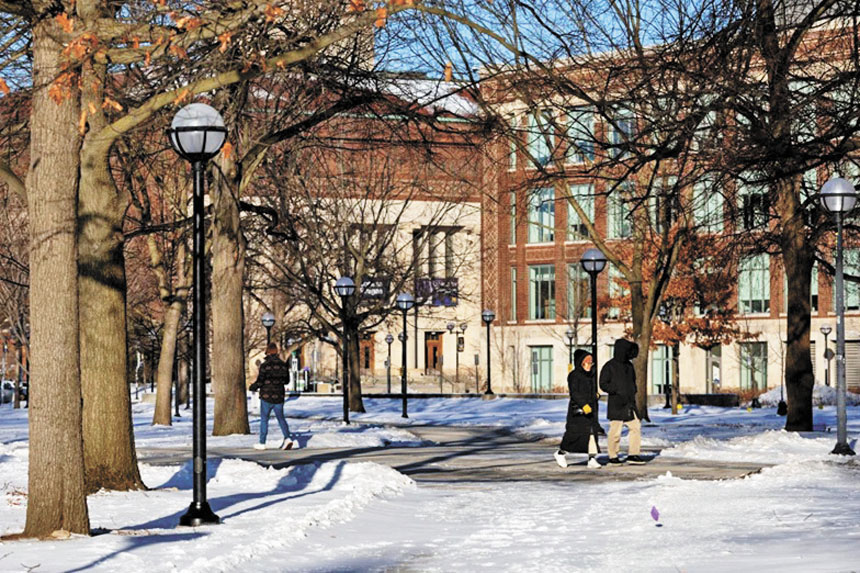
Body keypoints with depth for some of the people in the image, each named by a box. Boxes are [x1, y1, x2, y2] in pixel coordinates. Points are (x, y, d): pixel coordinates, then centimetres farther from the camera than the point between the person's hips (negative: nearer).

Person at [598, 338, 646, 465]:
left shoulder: (629, 365, 15)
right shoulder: (610, 366, -5)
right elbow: (603, 384, -8)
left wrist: (633, 392, 8)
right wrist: (618, 391, -18)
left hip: (629, 403, 7)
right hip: (616, 404, -7)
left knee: (635, 427, 1)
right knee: (615, 431, -5)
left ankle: (633, 454, 8)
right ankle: (613, 456, 5)